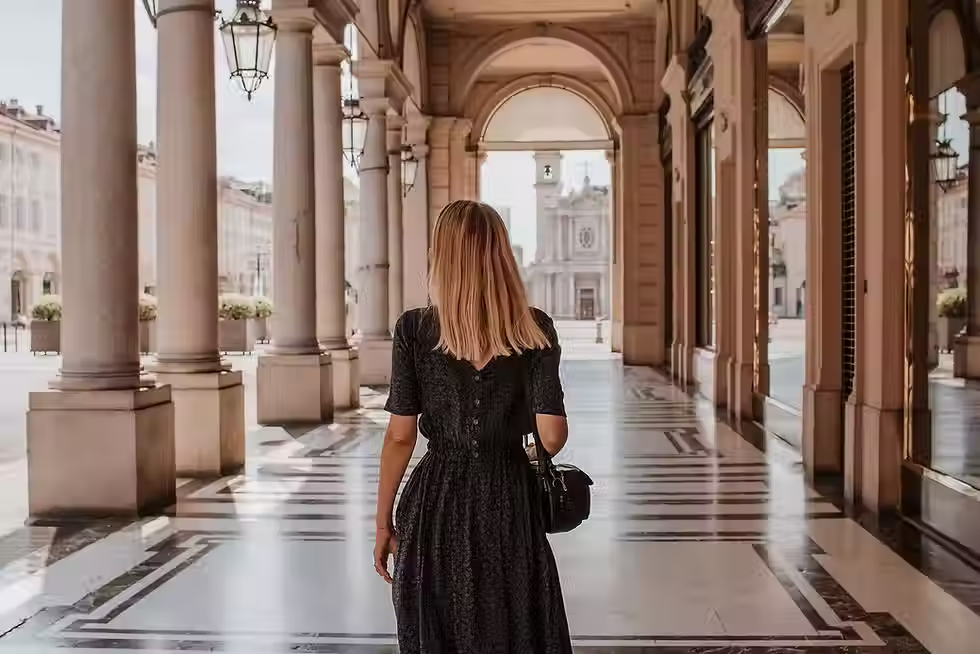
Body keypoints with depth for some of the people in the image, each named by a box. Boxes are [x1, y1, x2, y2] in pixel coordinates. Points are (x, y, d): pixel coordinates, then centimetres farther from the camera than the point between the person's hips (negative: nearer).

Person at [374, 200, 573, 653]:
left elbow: (400, 436, -7)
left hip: (437, 502, 0)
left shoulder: (414, 330, -8)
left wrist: (384, 521, 2)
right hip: (509, 500, 1)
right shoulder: (536, 329, -6)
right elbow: (552, 436, -11)